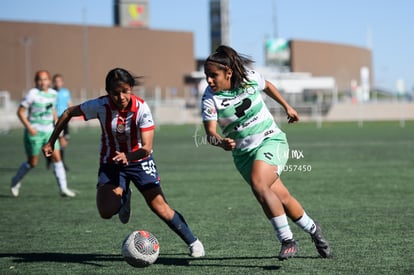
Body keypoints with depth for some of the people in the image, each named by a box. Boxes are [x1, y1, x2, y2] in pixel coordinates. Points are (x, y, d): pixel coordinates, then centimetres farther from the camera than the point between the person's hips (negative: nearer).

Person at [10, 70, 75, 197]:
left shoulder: (53, 93, 5)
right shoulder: (32, 94, -12)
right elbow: (20, 111, -11)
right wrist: (29, 127, -19)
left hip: (49, 131, 5)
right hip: (34, 132, -5)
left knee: (56, 157, -6)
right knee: (32, 163, 3)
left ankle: (63, 188, -3)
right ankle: (16, 181, 28)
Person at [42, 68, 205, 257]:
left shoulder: (141, 108, -24)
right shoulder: (100, 105, -21)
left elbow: (147, 147, -28)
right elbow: (69, 113, -4)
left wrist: (127, 156, -48)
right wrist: (51, 142, -1)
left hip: (139, 160, -1)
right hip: (111, 162, 1)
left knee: (159, 207, -13)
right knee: (106, 211, -20)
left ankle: (193, 242, 7)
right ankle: (123, 197, 16)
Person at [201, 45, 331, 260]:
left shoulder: (249, 78, -10)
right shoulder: (210, 99, -13)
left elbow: (267, 86, 13)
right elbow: (210, 132, -22)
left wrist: (287, 107, 23)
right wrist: (221, 142, -43)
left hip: (271, 140, -2)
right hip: (243, 152, 2)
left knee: (258, 184, -29)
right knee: (281, 198, 4)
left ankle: (287, 240, -20)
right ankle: (313, 229, 32)